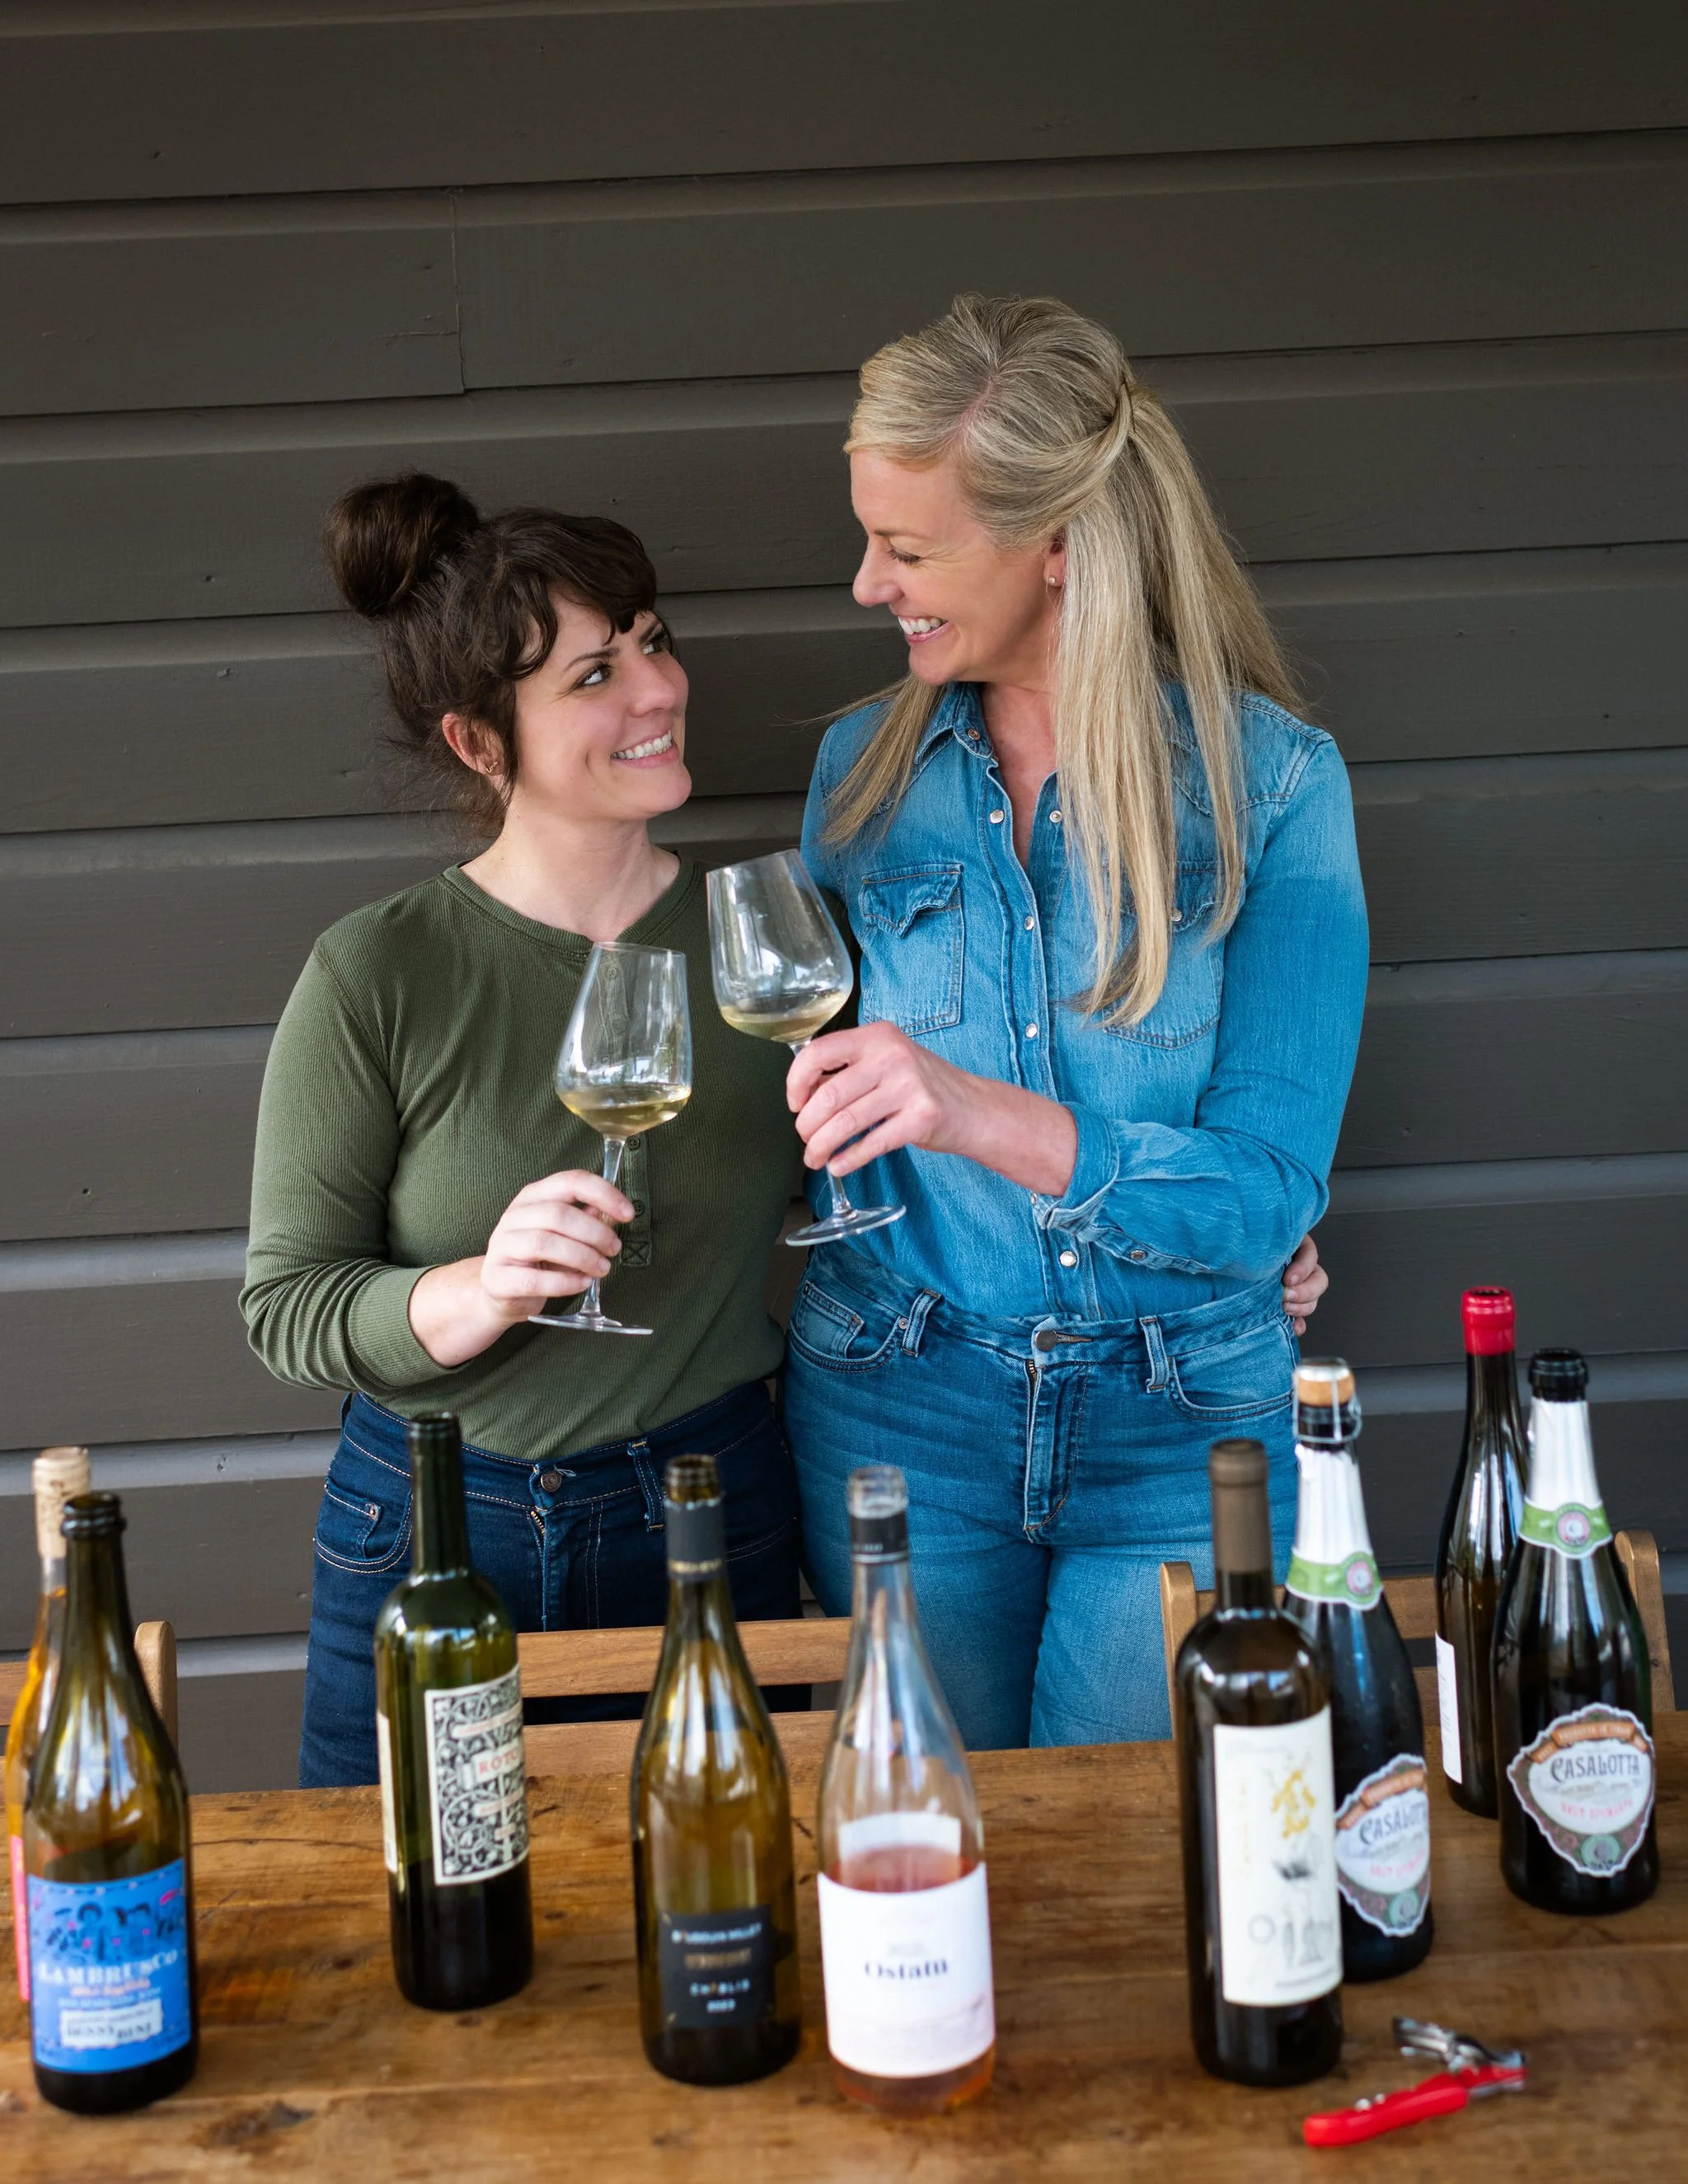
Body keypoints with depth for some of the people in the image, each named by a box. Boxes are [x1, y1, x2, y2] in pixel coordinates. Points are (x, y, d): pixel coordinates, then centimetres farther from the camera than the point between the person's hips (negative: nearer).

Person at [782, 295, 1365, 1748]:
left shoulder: (1272, 782, -9)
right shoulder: (864, 770, 1)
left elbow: (1270, 1195, -14)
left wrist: (982, 1115, -31)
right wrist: (1183, 1213, -2)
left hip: (1185, 1434, -2)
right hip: (899, 1414, 2)